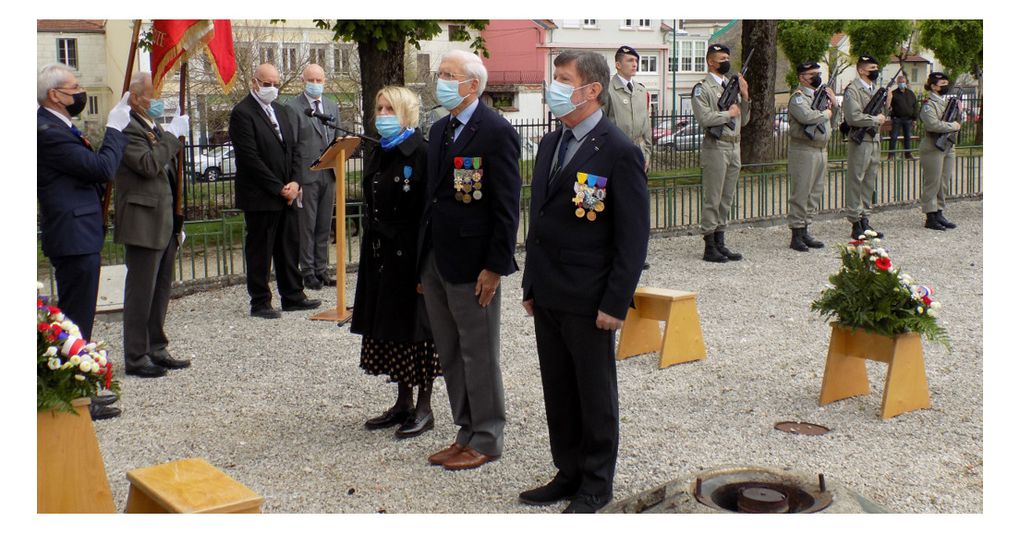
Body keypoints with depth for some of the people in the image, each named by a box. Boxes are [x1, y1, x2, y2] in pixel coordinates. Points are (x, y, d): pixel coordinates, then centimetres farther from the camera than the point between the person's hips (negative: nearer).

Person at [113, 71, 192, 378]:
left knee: (160, 291, 15)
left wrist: (178, 221, 22)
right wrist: (173, 135, -18)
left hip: (165, 224, 10)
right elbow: (148, 164, -27)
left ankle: (156, 350, 24)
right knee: (140, 293, -3)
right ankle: (136, 358, 5)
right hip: (143, 225, -10)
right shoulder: (128, 128, -13)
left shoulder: (156, 129, 18)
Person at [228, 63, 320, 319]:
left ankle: (292, 296, 22)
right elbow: (250, 158, -16)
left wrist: (294, 182, 0)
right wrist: (279, 188, -15)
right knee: (259, 250, 1)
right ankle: (260, 302, 10)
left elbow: (292, 148, 15)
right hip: (260, 197, -7)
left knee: (289, 247, 12)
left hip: (287, 193, 8)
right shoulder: (242, 113, -11)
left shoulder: (279, 110, 15)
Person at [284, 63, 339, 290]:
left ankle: (322, 269, 18)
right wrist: (294, 180, -13)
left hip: (329, 175, 5)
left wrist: (338, 171, 10)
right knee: (306, 226, 1)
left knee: (324, 226, 10)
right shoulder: (293, 107, -6)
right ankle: (307, 271, 8)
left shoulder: (332, 106, 13)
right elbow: (290, 146, -9)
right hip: (306, 175, -5)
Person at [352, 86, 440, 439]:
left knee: (414, 328, 0)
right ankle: (403, 403, 24)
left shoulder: (420, 154, -13)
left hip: (410, 254, -8)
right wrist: (370, 252, 13)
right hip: (381, 256, 8)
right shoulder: (378, 154, 12)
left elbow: (427, 210, -16)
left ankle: (424, 408, 12)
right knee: (389, 329, 12)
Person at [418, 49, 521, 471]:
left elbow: (507, 207, -14)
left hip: (472, 263, -8)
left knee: (479, 355, 3)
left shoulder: (496, 132, -11)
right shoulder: (439, 130, 13)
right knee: (450, 354, 15)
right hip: (435, 261, 8)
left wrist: (495, 267, -17)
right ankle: (467, 431, 27)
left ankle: (486, 440, 16)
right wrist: (424, 259, 12)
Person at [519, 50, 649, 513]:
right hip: (548, 296, 7)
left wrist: (615, 303, -16)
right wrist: (531, 285, 15)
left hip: (588, 301, -7)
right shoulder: (549, 144, 11)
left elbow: (633, 236, -13)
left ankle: (596, 484, 21)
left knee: (595, 396, 7)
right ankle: (568, 473, 30)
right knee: (558, 393, 16)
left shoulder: (618, 152, -12)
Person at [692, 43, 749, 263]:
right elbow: (704, 118, -20)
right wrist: (729, 113, -9)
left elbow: (744, 120, 16)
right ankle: (709, 247, 0)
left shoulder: (732, 85, 17)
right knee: (712, 199, -4)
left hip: (734, 147, 8)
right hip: (716, 148, -7)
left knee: (726, 199, 10)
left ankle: (720, 243, 16)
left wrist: (744, 96, 3)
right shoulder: (702, 88, -5)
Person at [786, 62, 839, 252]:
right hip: (804, 151, -9)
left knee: (815, 193, 11)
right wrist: (826, 113, -10)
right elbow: (807, 116, -27)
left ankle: (804, 231, 18)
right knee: (801, 194, -6)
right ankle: (796, 235, -1)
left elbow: (829, 120, 25)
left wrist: (834, 104, 7)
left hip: (821, 150, 9)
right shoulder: (799, 97, -9)